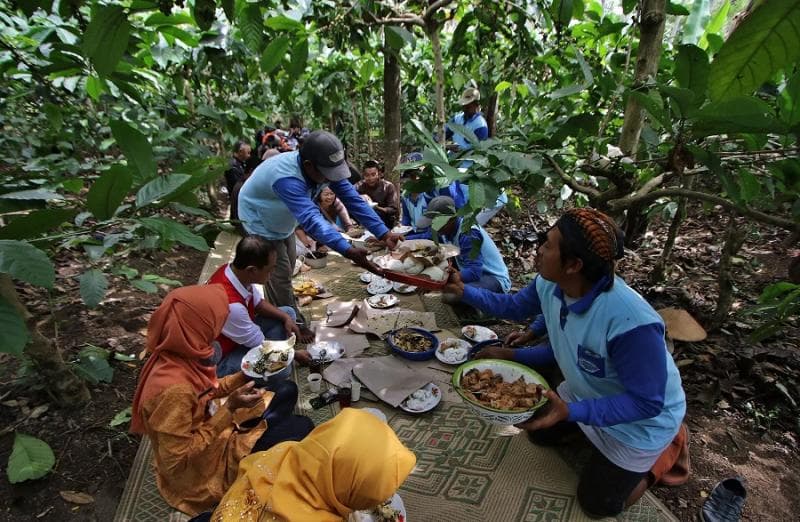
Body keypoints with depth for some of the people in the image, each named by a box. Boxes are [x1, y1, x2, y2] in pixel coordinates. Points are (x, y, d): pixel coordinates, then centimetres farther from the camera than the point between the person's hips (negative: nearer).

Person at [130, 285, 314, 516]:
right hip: (203, 465, -8)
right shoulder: (173, 389, -37)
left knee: (287, 390, 7)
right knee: (301, 427, -10)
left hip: (212, 427, 8)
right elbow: (178, 461, -28)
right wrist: (229, 409, -30)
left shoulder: (181, 356, -12)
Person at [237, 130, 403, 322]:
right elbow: (311, 219, -56)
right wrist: (349, 252, -67)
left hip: (283, 220, 8)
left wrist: (384, 234, -34)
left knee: (288, 265, 19)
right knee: (280, 273, -8)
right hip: (260, 221, -7)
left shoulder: (325, 168, -23)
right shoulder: (286, 178, -45)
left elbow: (352, 198, -25)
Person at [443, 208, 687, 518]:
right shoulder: (550, 284, -22)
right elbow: (513, 306, -2)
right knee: (540, 433, 23)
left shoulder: (632, 323, -45)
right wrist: (463, 291, -10)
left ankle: (660, 456, 28)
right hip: (584, 393, 7)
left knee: (596, 502, 11)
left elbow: (646, 402, -35)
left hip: (639, 421, -6)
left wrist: (571, 412, -43)